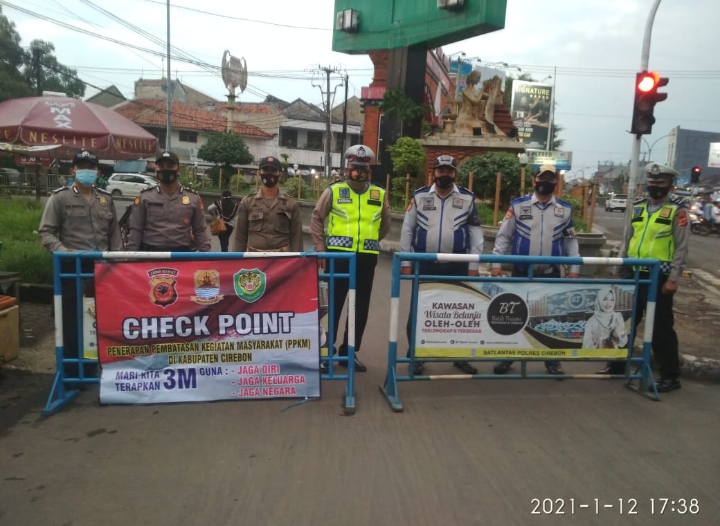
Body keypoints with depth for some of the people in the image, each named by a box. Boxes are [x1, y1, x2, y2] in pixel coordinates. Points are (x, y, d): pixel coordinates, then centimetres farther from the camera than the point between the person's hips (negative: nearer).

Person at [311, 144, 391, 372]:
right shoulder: (333, 190, 0)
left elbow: (385, 224, 19)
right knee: (334, 305, 2)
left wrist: (370, 240, 11)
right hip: (339, 255, -3)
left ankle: (349, 352, 24)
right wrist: (320, 248, -2)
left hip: (367, 258, 4)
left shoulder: (379, 194, 7)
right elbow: (316, 219, 3)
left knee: (361, 307, 9)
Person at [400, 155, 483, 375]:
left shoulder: (467, 198, 3)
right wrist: (406, 262, 0)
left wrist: (473, 265, 1)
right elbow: (407, 230, 3)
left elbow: (475, 233, 4)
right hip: (425, 265, 0)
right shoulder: (420, 196, 2)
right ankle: (415, 356, 19)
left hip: (457, 266, 1)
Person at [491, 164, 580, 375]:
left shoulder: (565, 209, 5)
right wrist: (496, 263, -8)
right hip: (521, 272, -1)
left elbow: (571, 241, 9)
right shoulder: (517, 205, -3)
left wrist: (574, 268, 2)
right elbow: (503, 236, -2)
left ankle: (552, 359, 26)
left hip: (551, 274, 2)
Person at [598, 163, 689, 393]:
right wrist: (620, 269, 13)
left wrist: (673, 279, -13)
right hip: (633, 274, 6)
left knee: (661, 326, 1)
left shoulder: (677, 210, -4)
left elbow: (681, 247, -7)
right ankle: (618, 364, 28)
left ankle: (670, 376, 13)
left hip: (659, 277, -6)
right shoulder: (638, 207, 11)